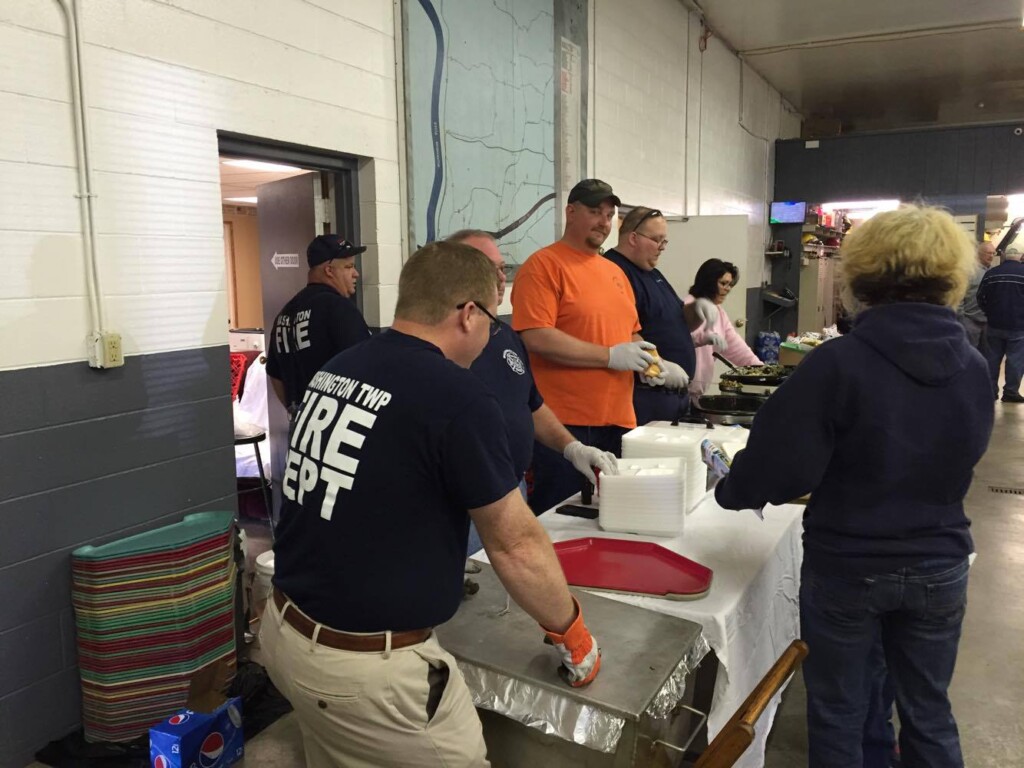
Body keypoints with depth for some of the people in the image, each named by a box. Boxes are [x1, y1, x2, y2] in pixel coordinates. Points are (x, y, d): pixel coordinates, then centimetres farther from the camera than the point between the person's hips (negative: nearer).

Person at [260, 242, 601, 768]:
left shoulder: (337, 368, 2)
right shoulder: (458, 397, -21)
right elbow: (515, 545, -13)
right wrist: (571, 632, 3)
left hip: (284, 631, 8)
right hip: (368, 665, -7)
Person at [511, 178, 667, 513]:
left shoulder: (615, 271, 17)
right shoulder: (543, 265, -7)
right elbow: (536, 338, -18)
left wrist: (649, 359, 4)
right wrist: (610, 356, -16)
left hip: (617, 420, 7)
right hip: (562, 423, -7)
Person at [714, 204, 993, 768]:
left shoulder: (839, 363, -22)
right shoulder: (974, 367, -4)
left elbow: (781, 467, -20)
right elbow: (957, 462, 11)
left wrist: (732, 490, 0)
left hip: (846, 566, -4)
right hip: (939, 567, 5)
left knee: (837, 713, 16)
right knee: (928, 711, 23)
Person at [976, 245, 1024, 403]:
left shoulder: (991, 273, 2)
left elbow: (980, 298, 4)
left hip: (995, 324, 4)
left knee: (992, 357, 10)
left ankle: (991, 390, 13)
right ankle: (1010, 391, 3)